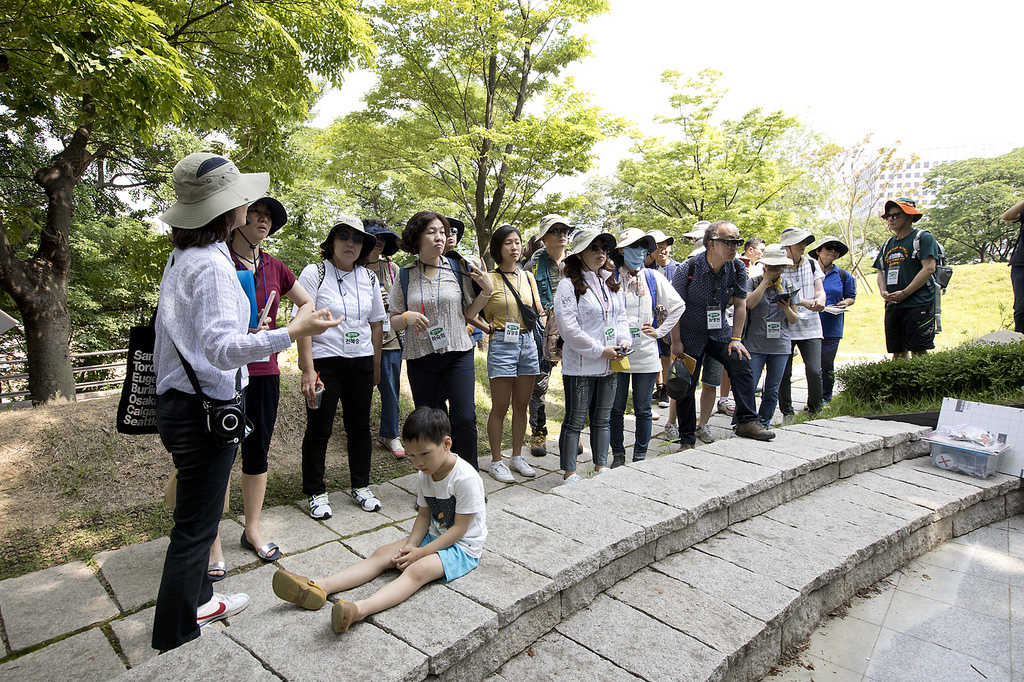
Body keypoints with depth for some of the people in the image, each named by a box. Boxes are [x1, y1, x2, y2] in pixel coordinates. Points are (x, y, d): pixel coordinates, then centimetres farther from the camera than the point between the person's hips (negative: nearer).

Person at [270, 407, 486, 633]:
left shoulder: (465, 478, -24)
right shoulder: (423, 476, 1)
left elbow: (459, 529, -21)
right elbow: (424, 515, 6)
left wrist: (421, 552, -21)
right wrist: (411, 545, -12)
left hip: (462, 547, -8)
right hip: (433, 536, 8)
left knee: (418, 570, -32)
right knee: (382, 554, -9)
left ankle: (361, 609, -52)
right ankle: (320, 588, -21)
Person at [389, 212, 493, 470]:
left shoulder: (458, 269, 3)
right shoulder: (405, 275, 3)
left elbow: (469, 313, 9)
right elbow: (394, 322, 7)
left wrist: (486, 291, -6)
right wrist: (408, 317, -15)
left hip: (458, 354, -1)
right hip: (420, 359, 1)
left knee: (465, 419, -9)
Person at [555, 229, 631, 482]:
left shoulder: (609, 283, 13)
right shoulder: (568, 285, -10)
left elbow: (620, 316, 18)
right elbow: (569, 328, -17)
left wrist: (625, 340, -2)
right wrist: (600, 350, -16)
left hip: (609, 365, 7)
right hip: (580, 366, -7)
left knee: (602, 418, 17)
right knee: (575, 420, 2)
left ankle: (601, 466, 30)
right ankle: (569, 472, 14)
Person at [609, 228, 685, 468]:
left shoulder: (653, 277, 5)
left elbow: (678, 305, 12)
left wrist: (660, 331, 5)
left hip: (646, 353, 1)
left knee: (643, 409, 8)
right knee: (616, 408, 7)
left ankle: (640, 456, 22)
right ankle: (618, 455, 22)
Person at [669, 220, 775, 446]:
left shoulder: (738, 268, -8)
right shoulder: (688, 268, -19)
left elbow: (740, 305, 1)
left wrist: (736, 339, -4)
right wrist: (676, 342, -13)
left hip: (719, 331, 3)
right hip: (690, 334, -3)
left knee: (741, 362, -20)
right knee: (686, 385, -1)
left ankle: (746, 421, -10)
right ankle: (687, 439, 13)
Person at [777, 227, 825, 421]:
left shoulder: (812, 264, 11)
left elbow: (820, 290, 6)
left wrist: (819, 300, -17)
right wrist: (803, 303, -20)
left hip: (810, 327, 2)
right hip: (785, 327, -2)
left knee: (814, 371, -7)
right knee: (784, 373, 1)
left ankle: (815, 410, 14)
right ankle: (787, 411, 16)